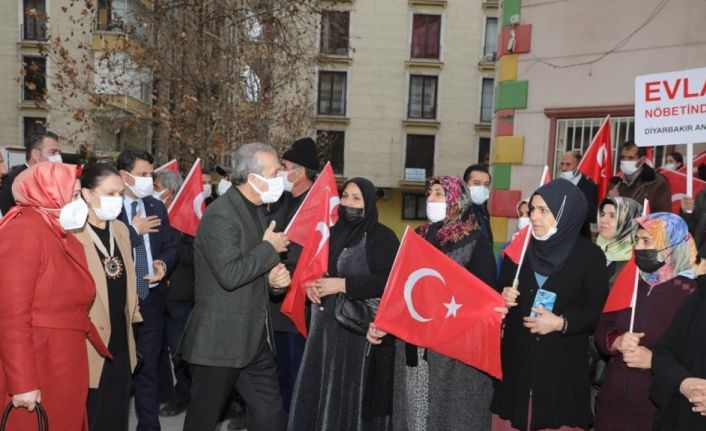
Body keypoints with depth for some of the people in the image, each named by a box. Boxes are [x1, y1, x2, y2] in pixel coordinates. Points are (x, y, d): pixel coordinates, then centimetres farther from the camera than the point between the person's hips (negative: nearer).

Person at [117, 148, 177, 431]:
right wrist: (134, 231, -13)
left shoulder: (157, 207, 8)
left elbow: (170, 247, 11)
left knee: (149, 367, 13)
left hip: (151, 296, 4)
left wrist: (163, 263, -9)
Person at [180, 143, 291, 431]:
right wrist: (270, 248, -16)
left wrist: (272, 277, -1)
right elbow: (230, 275, -29)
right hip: (220, 340, -8)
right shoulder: (220, 215, -18)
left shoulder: (255, 211, 11)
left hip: (255, 339, 8)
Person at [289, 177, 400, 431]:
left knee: (353, 392, 2)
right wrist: (310, 284, -3)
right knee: (318, 389, 9)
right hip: (324, 325, 6)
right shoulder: (332, 233, 11)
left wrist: (342, 285, -17)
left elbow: (388, 280, -15)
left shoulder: (381, 237, -5)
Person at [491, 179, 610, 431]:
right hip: (516, 361, 3)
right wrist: (503, 299, -10)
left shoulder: (590, 255, -5)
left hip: (563, 366, -3)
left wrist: (562, 323, -18)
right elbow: (500, 293, 11)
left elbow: (598, 312, -5)